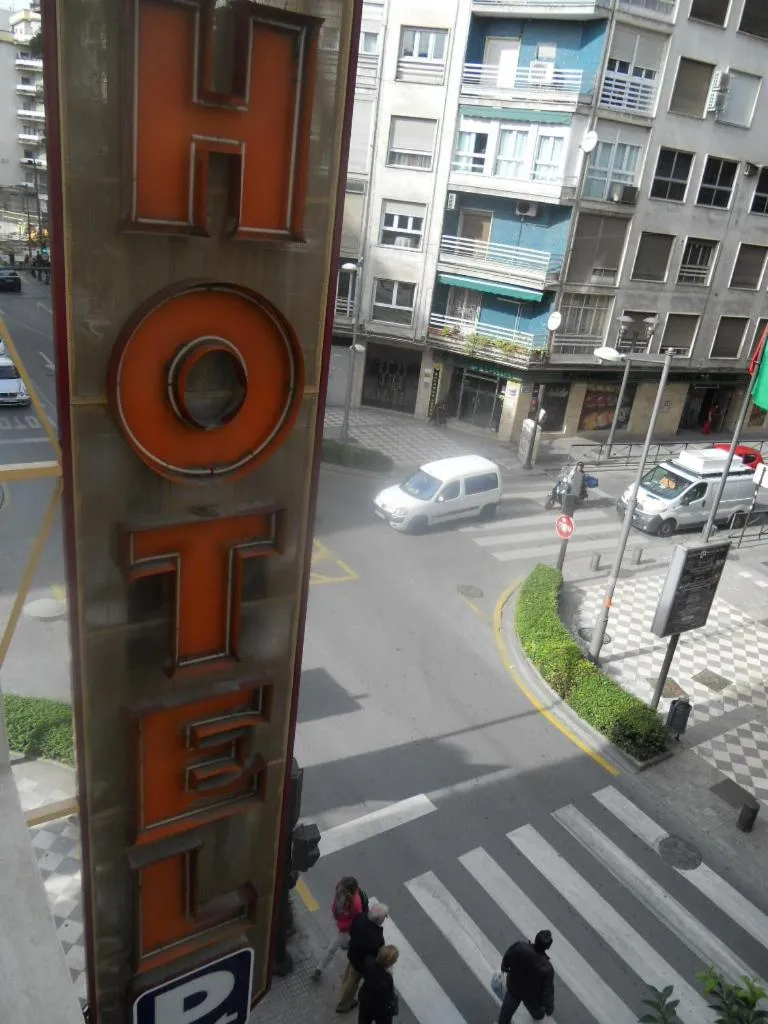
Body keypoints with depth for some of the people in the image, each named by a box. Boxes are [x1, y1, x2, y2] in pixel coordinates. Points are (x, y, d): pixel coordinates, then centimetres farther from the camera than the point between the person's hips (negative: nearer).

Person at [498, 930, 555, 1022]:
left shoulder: (518, 947, -34)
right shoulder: (546, 968, -40)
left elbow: (507, 959, -12)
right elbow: (548, 990, -24)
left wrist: (504, 967, 12)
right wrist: (549, 1007, -3)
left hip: (513, 987, 1)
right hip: (532, 996, -1)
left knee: (507, 1010, 29)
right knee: (534, 1007, 35)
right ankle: (538, 1015, 65)